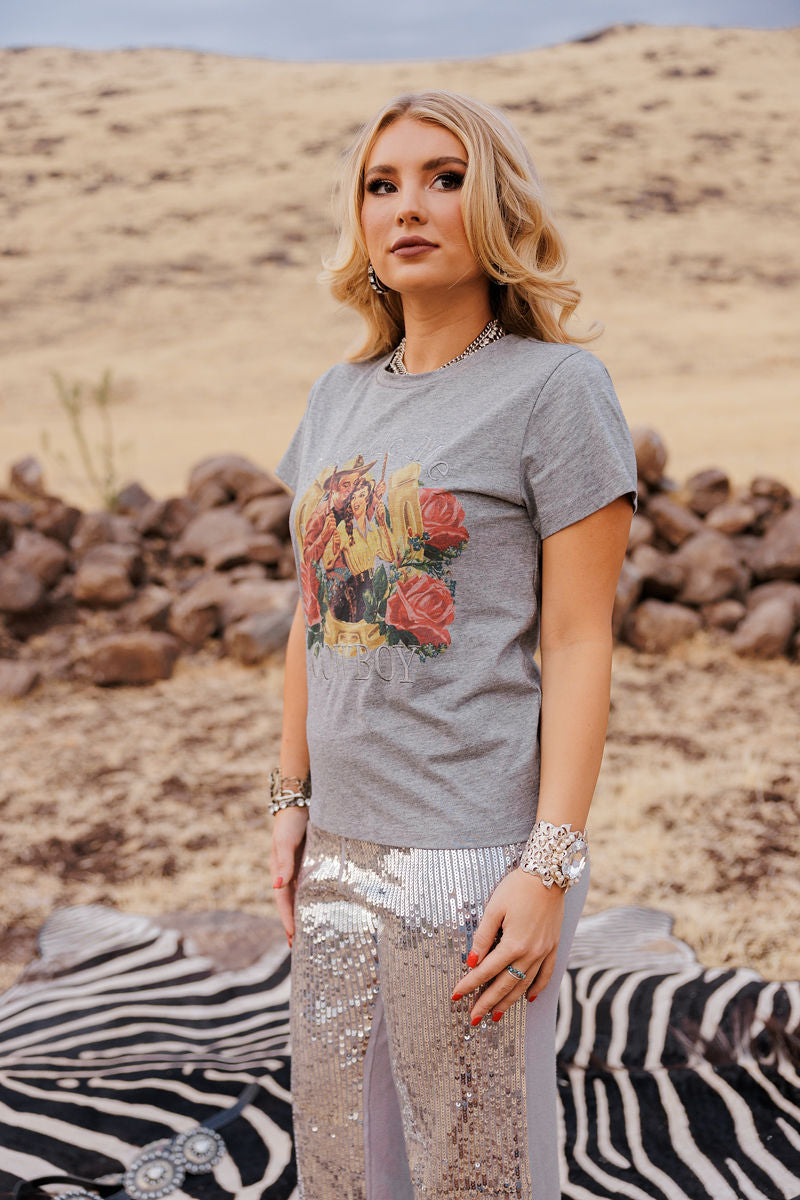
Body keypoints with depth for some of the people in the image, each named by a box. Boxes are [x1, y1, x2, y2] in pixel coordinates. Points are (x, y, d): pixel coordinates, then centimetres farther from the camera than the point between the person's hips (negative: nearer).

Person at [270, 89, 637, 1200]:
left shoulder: (555, 385, -7)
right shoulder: (339, 397, 11)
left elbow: (579, 643, -11)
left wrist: (551, 865, -15)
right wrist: (293, 799, 13)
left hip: (476, 852, -6)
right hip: (341, 846, 6)